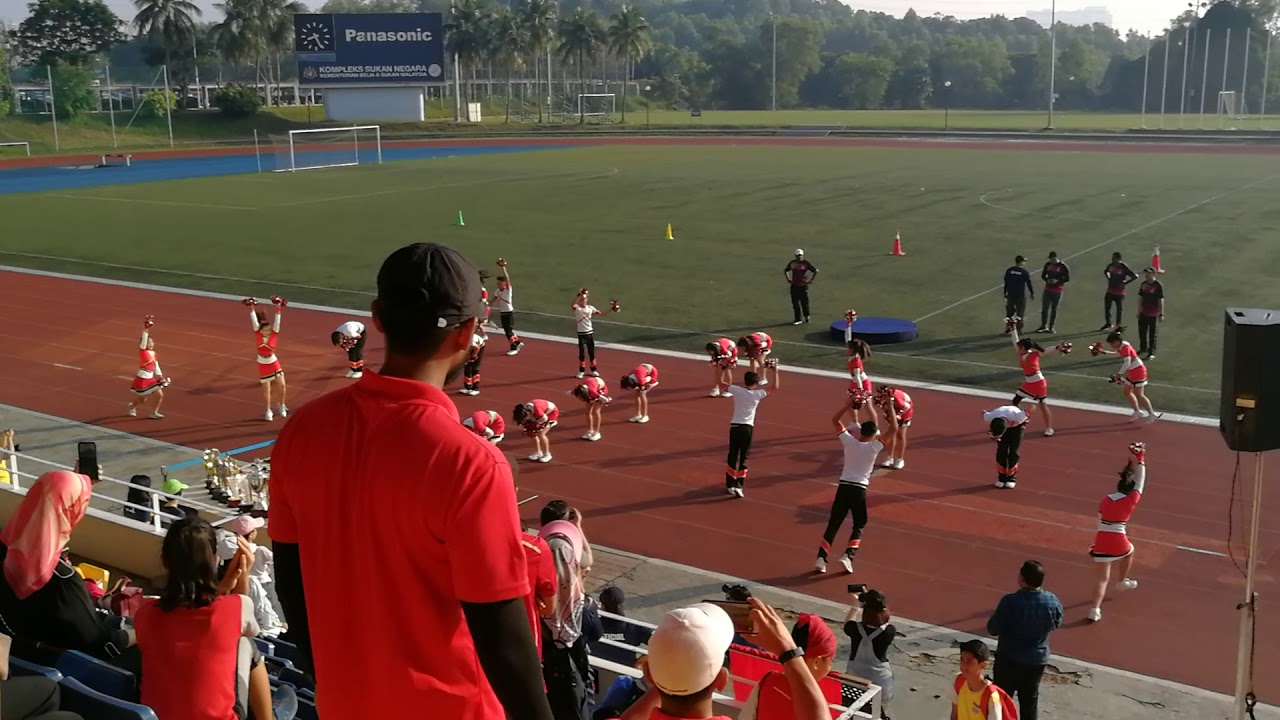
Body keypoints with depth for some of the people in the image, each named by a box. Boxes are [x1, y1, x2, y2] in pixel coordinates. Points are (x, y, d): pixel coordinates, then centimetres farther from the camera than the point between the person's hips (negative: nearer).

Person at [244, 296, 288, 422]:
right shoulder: (258, 334, -10)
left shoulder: (274, 334, -12)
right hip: (263, 365, 0)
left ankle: (282, 406, 17)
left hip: (274, 363, 0)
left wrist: (278, 309, -24)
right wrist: (252, 309, -18)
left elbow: (277, 321, -18)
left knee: (281, 385, -5)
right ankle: (268, 411, 18)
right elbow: (254, 321, -13)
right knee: (266, 389, 5)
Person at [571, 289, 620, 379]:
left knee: (591, 352, 10)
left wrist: (610, 309, -8)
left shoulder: (590, 308, 4)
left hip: (590, 333, 4)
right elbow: (572, 305, -33)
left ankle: (593, 370, 23)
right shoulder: (577, 308, -8)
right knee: (582, 353, 2)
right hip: (581, 334, -3)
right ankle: (581, 371, 14)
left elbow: (601, 314, 3)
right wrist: (579, 296, -40)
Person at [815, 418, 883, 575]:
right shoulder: (874, 447, -4)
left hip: (843, 486, 2)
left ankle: (821, 558, -4)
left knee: (833, 524, 8)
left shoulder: (849, 441, 1)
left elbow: (836, 421, 9)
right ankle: (847, 556, -6)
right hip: (859, 489, -2)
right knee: (859, 526, 14)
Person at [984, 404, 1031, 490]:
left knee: (1013, 452, -7)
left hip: (1016, 425, -2)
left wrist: (1024, 423, -8)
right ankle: (1002, 478, 6)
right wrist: (990, 429, -8)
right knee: (1001, 451, -6)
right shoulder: (990, 417, -38)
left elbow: (1028, 412, -25)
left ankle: (1011, 478, 5)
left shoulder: (1017, 416, -46)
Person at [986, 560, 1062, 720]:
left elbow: (993, 629, -17)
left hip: (1009, 659, -3)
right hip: (1037, 660, 3)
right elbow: (1056, 624, 8)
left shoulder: (1010, 601, -25)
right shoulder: (1053, 602, -12)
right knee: (1030, 701, 18)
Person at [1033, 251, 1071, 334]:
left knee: (1054, 309, 3)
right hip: (1047, 289, 4)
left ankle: (1051, 327, 11)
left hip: (1058, 291, -3)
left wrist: (1057, 281, -18)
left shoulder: (1063, 266, -8)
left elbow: (1067, 279, -6)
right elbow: (1043, 275, 13)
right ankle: (1043, 326, 12)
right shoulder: (1047, 264, 5)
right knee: (1044, 308, 2)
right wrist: (1047, 280, -8)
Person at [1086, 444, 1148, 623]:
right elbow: (1140, 479, 11)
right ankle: (1122, 581, 49)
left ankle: (1095, 609, -11)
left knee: (1103, 578, 5)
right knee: (1130, 551, 35)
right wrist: (1139, 460, 17)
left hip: (1101, 540, 3)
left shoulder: (1105, 500, 12)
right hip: (1118, 541, -3)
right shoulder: (1131, 499, 1)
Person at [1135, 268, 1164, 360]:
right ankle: (1143, 348, 34)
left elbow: (1161, 300, -11)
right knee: (1142, 332, 15)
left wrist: (1161, 314, -12)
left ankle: (1152, 353, 11)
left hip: (1153, 314, -6)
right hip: (1144, 313, 6)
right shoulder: (1144, 284, 4)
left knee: (1152, 334, 3)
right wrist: (1139, 311, 13)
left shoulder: (1158, 286, -13)